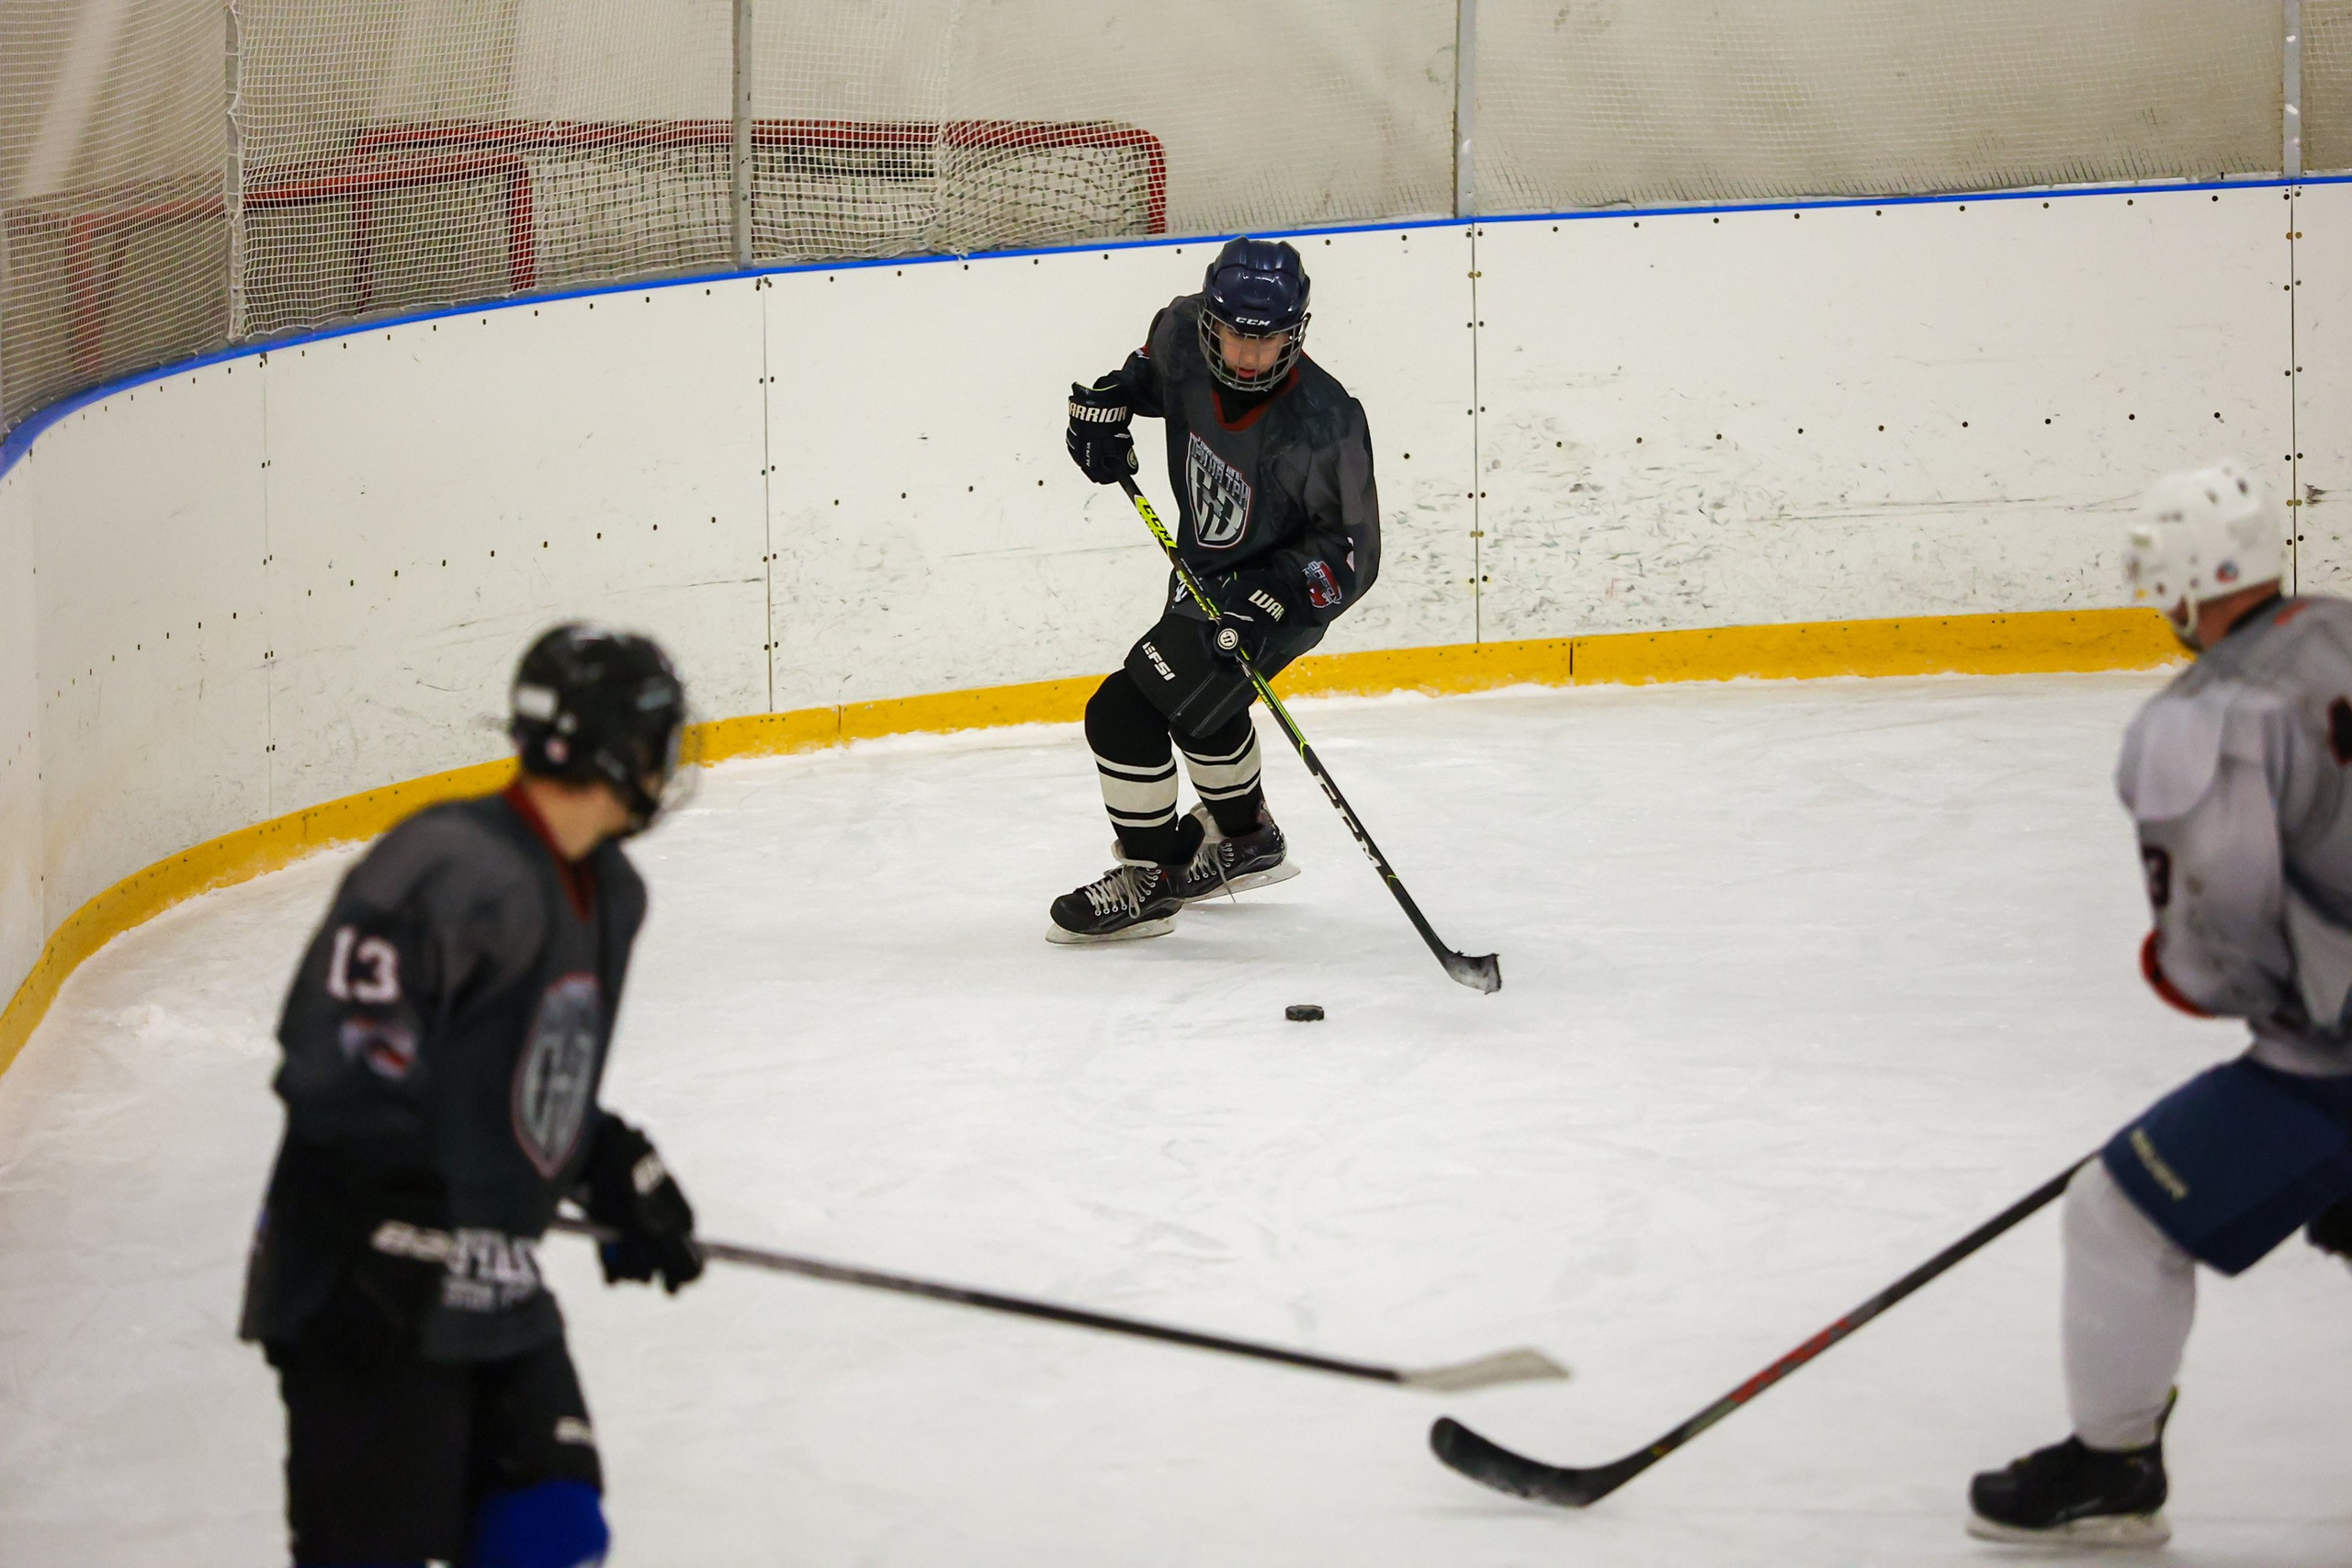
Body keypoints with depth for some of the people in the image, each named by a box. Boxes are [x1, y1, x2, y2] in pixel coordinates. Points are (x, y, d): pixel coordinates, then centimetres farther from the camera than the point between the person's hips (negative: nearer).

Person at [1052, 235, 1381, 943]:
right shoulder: (1185, 335, -19)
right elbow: (1150, 367, 9)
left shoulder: (1325, 426, -35)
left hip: (1279, 597, -8)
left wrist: (1270, 598, -35)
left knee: (1126, 715, -14)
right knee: (1196, 703, 30)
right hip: (1203, 575, 8)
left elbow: (1351, 556, -25)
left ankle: (1147, 882, 5)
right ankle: (1244, 840, 55)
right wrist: (1107, 401, -8)